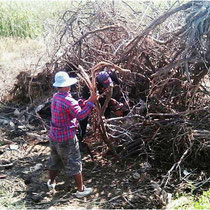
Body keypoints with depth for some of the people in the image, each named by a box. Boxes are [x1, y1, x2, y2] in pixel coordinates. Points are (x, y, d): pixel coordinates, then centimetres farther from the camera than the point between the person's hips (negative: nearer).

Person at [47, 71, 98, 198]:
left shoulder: (55, 97, 3)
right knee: (74, 164, 6)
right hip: (66, 139, -8)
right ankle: (81, 190, 16)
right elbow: (80, 115, -26)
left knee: (55, 160, 26)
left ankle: (51, 182, 44)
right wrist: (91, 102, -24)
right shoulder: (68, 100, -24)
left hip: (54, 136, 8)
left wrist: (81, 104, -1)